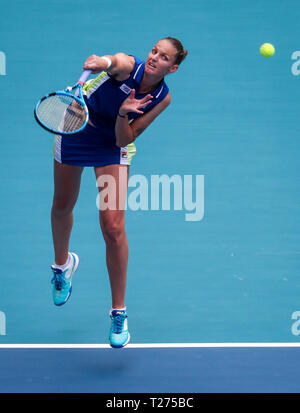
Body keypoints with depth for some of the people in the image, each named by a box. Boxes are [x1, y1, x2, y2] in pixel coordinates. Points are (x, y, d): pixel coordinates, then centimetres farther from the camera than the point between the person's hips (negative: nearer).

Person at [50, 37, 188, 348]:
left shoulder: (162, 98, -16)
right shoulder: (128, 66, -23)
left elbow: (124, 140, -17)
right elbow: (110, 62, -50)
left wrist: (123, 115, -36)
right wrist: (100, 62, -73)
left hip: (112, 145, 0)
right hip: (77, 125, 0)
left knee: (113, 227, -13)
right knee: (62, 206, 18)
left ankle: (118, 312, -1)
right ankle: (62, 264, 52)